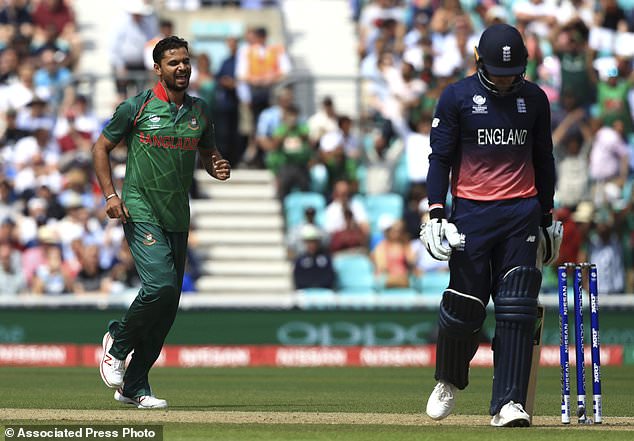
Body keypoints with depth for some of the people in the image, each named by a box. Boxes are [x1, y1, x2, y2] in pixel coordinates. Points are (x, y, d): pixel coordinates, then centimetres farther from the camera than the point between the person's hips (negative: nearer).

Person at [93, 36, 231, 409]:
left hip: (178, 219, 5)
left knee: (168, 307, 4)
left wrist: (219, 168, -2)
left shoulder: (199, 112, 10)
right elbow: (101, 148, 5)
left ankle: (135, 386, 14)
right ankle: (118, 342, 4)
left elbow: (208, 153, 23)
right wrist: (110, 194, -8)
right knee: (161, 285, -23)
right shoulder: (137, 107, -3)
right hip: (141, 212, -5)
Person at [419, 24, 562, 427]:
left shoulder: (534, 99, 9)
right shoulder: (457, 98, 0)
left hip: (522, 212, 2)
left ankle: (509, 404, -8)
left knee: (517, 310, -7)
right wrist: (437, 212, -10)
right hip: (471, 212, -2)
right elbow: (440, 158, 0)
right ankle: (449, 382, 24)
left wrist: (547, 217, 18)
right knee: (464, 305, -3)